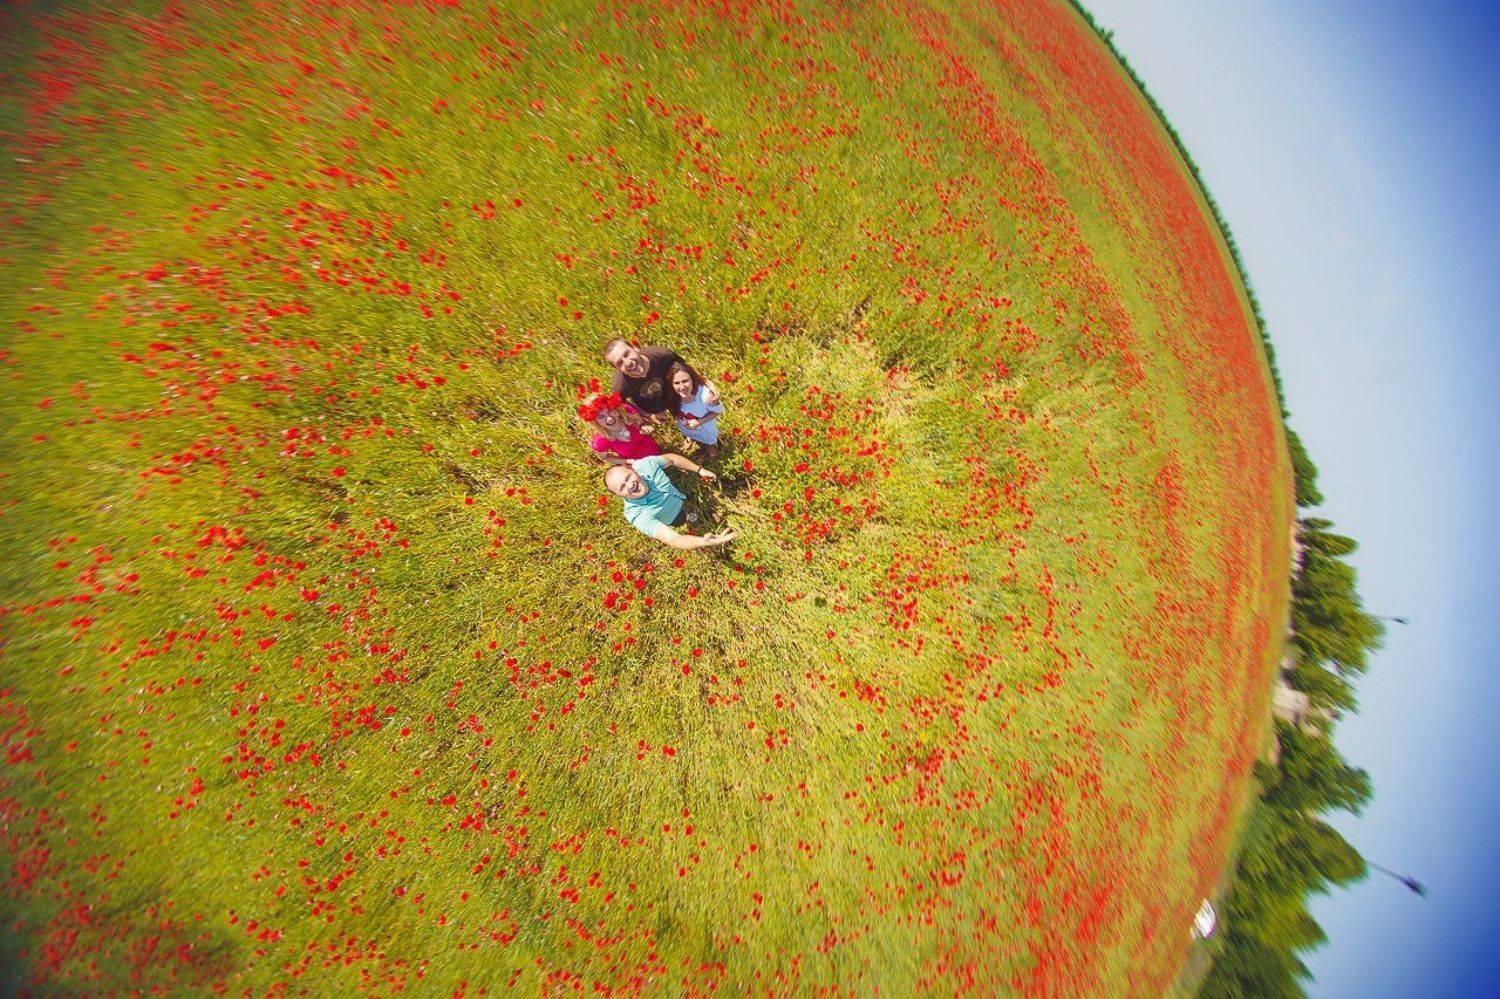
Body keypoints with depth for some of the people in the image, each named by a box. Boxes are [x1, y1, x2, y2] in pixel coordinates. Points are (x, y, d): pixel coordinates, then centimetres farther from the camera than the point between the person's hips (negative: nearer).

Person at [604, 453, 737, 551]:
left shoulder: (645, 464, -34)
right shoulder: (637, 515, -44)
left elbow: (672, 458, -12)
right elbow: (674, 540, -51)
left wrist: (699, 470, -12)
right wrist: (704, 542, -67)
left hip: (681, 497, 4)